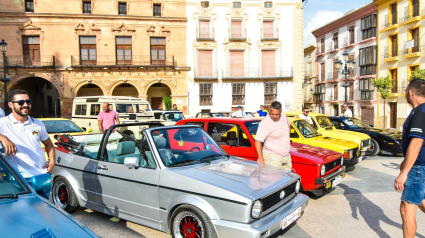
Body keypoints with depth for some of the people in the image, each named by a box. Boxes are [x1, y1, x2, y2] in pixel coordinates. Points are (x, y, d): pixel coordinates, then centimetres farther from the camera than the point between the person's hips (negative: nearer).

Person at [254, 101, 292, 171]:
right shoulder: (265, 123, -19)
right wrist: (260, 157, -34)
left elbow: (289, 125, 27)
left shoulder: (284, 117, 3)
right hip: (272, 157, -7)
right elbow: (258, 141, -23)